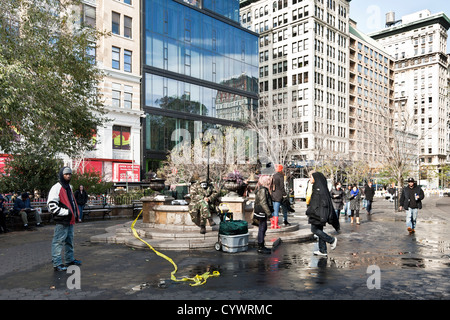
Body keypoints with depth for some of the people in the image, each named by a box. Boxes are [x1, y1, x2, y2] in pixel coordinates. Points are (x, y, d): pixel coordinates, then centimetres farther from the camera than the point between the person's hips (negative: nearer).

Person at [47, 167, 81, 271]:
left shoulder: (69, 187, 16)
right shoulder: (56, 188, -14)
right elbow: (51, 206, -20)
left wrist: (74, 211, 15)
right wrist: (66, 212, -23)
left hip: (70, 220, 10)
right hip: (61, 221, -10)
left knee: (69, 240, 20)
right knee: (58, 242, -3)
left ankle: (69, 259, 34)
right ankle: (57, 264, 5)